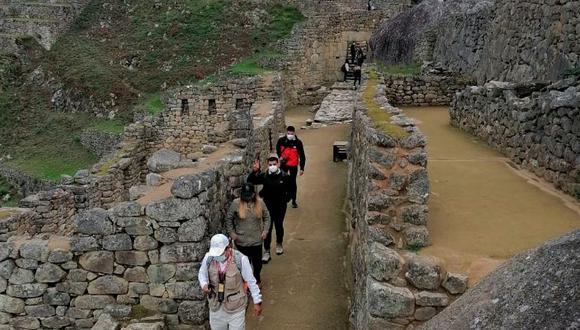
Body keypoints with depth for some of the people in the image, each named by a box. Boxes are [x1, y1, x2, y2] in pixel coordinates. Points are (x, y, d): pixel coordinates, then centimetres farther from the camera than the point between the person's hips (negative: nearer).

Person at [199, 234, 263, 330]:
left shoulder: (240, 259, -22)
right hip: (216, 306, 3)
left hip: (236, 307, -3)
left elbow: (251, 281, -10)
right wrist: (204, 284, -16)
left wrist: (257, 302, -3)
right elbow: (202, 274, 6)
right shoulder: (208, 258, -14)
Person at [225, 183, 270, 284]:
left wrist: (265, 230, -2)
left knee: (257, 262, 14)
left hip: (257, 240, 2)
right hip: (242, 241, -2)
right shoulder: (236, 203, -10)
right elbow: (228, 219, 0)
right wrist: (231, 233, -4)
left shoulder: (260, 202, -5)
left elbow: (267, 217, 7)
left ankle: (257, 277, 42)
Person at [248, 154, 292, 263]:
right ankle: (266, 252, 6)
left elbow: (290, 190, 3)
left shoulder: (285, 177, -11)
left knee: (279, 226, 17)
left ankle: (279, 244, 44)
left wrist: (286, 200, -3)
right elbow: (250, 181, -15)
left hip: (280, 207, 0)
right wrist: (254, 171, -29)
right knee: (268, 228, -1)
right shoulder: (264, 176, -10)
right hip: (268, 207, 0)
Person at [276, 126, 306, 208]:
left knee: (292, 182, 5)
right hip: (283, 164, 2)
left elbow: (302, 156, -7)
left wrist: (302, 168, -7)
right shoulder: (281, 140, -11)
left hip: (293, 165, -2)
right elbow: (278, 148, 12)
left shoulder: (298, 142, -15)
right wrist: (280, 156, -4)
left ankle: (293, 201, 19)